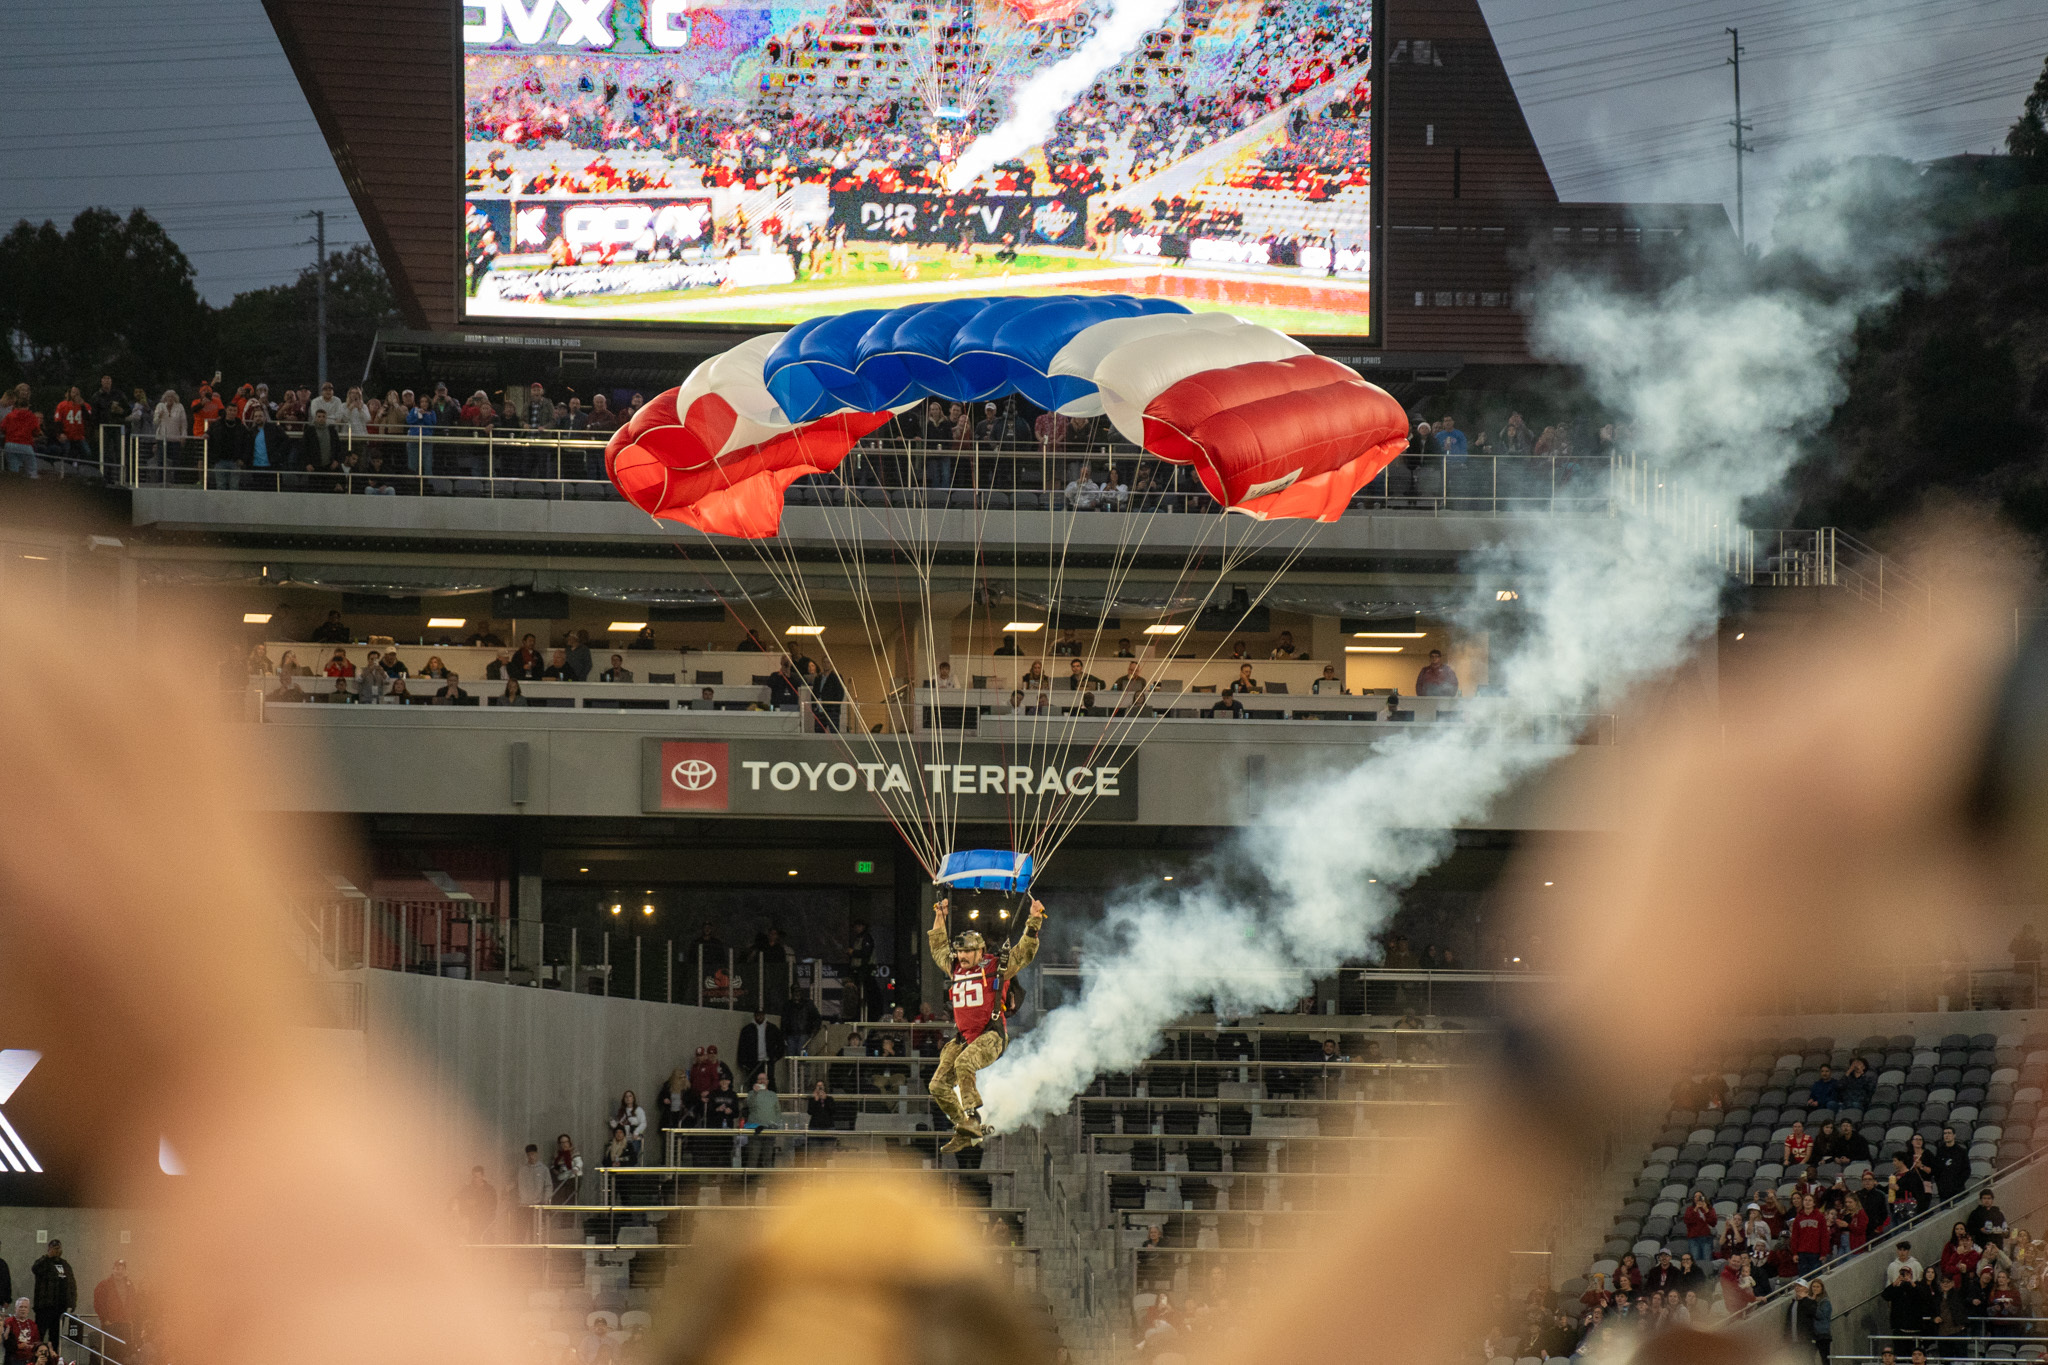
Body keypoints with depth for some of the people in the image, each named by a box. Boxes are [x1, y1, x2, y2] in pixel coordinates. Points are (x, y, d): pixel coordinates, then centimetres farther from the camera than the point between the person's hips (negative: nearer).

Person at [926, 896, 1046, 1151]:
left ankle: (972, 1118, -36)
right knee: (939, 1085, -3)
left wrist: (1034, 921, -9)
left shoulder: (997, 967, 0)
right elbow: (938, 948, 33)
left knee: (964, 1063, -36)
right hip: (962, 1038, 7)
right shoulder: (956, 969, 16)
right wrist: (939, 918, 34)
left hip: (990, 1036, -7)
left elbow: (1025, 951, -2)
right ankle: (965, 1133, 6)